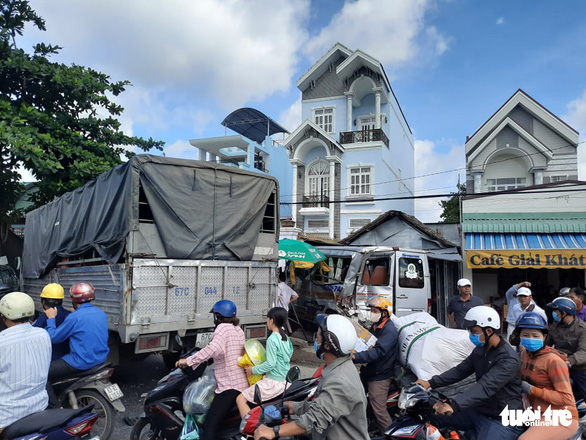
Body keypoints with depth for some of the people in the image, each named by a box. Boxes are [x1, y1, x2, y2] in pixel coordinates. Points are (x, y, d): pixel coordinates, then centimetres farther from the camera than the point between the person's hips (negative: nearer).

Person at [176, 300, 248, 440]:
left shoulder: (222, 327, -6)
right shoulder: (238, 330, 17)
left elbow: (215, 348, -26)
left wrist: (188, 361, -23)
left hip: (229, 386, -9)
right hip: (243, 385, 9)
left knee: (209, 427, -14)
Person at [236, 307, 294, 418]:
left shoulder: (272, 339, -18)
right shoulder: (285, 337, 8)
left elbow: (270, 364, -23)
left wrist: (253, 370, -10)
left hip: (274, 382, -9)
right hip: (285, 380, 9)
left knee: (240, 399, -5)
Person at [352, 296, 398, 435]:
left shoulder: (390, 331, -20)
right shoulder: (375, 327, 11)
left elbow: (377, 352, -32)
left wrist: (355, 357, -40)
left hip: (380, 376, -9)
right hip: (368, 372, 9)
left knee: (379, 410, -7)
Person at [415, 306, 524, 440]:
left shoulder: (509, 359, -23)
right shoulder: (480, 350, 6)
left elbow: (485, 386, -35)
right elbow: (460, 370, 6)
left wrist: (453, 405, -46)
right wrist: (430, 383, -6)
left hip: (502, 419, -8)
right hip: (479, 410, 8)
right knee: (434, 417, 6)